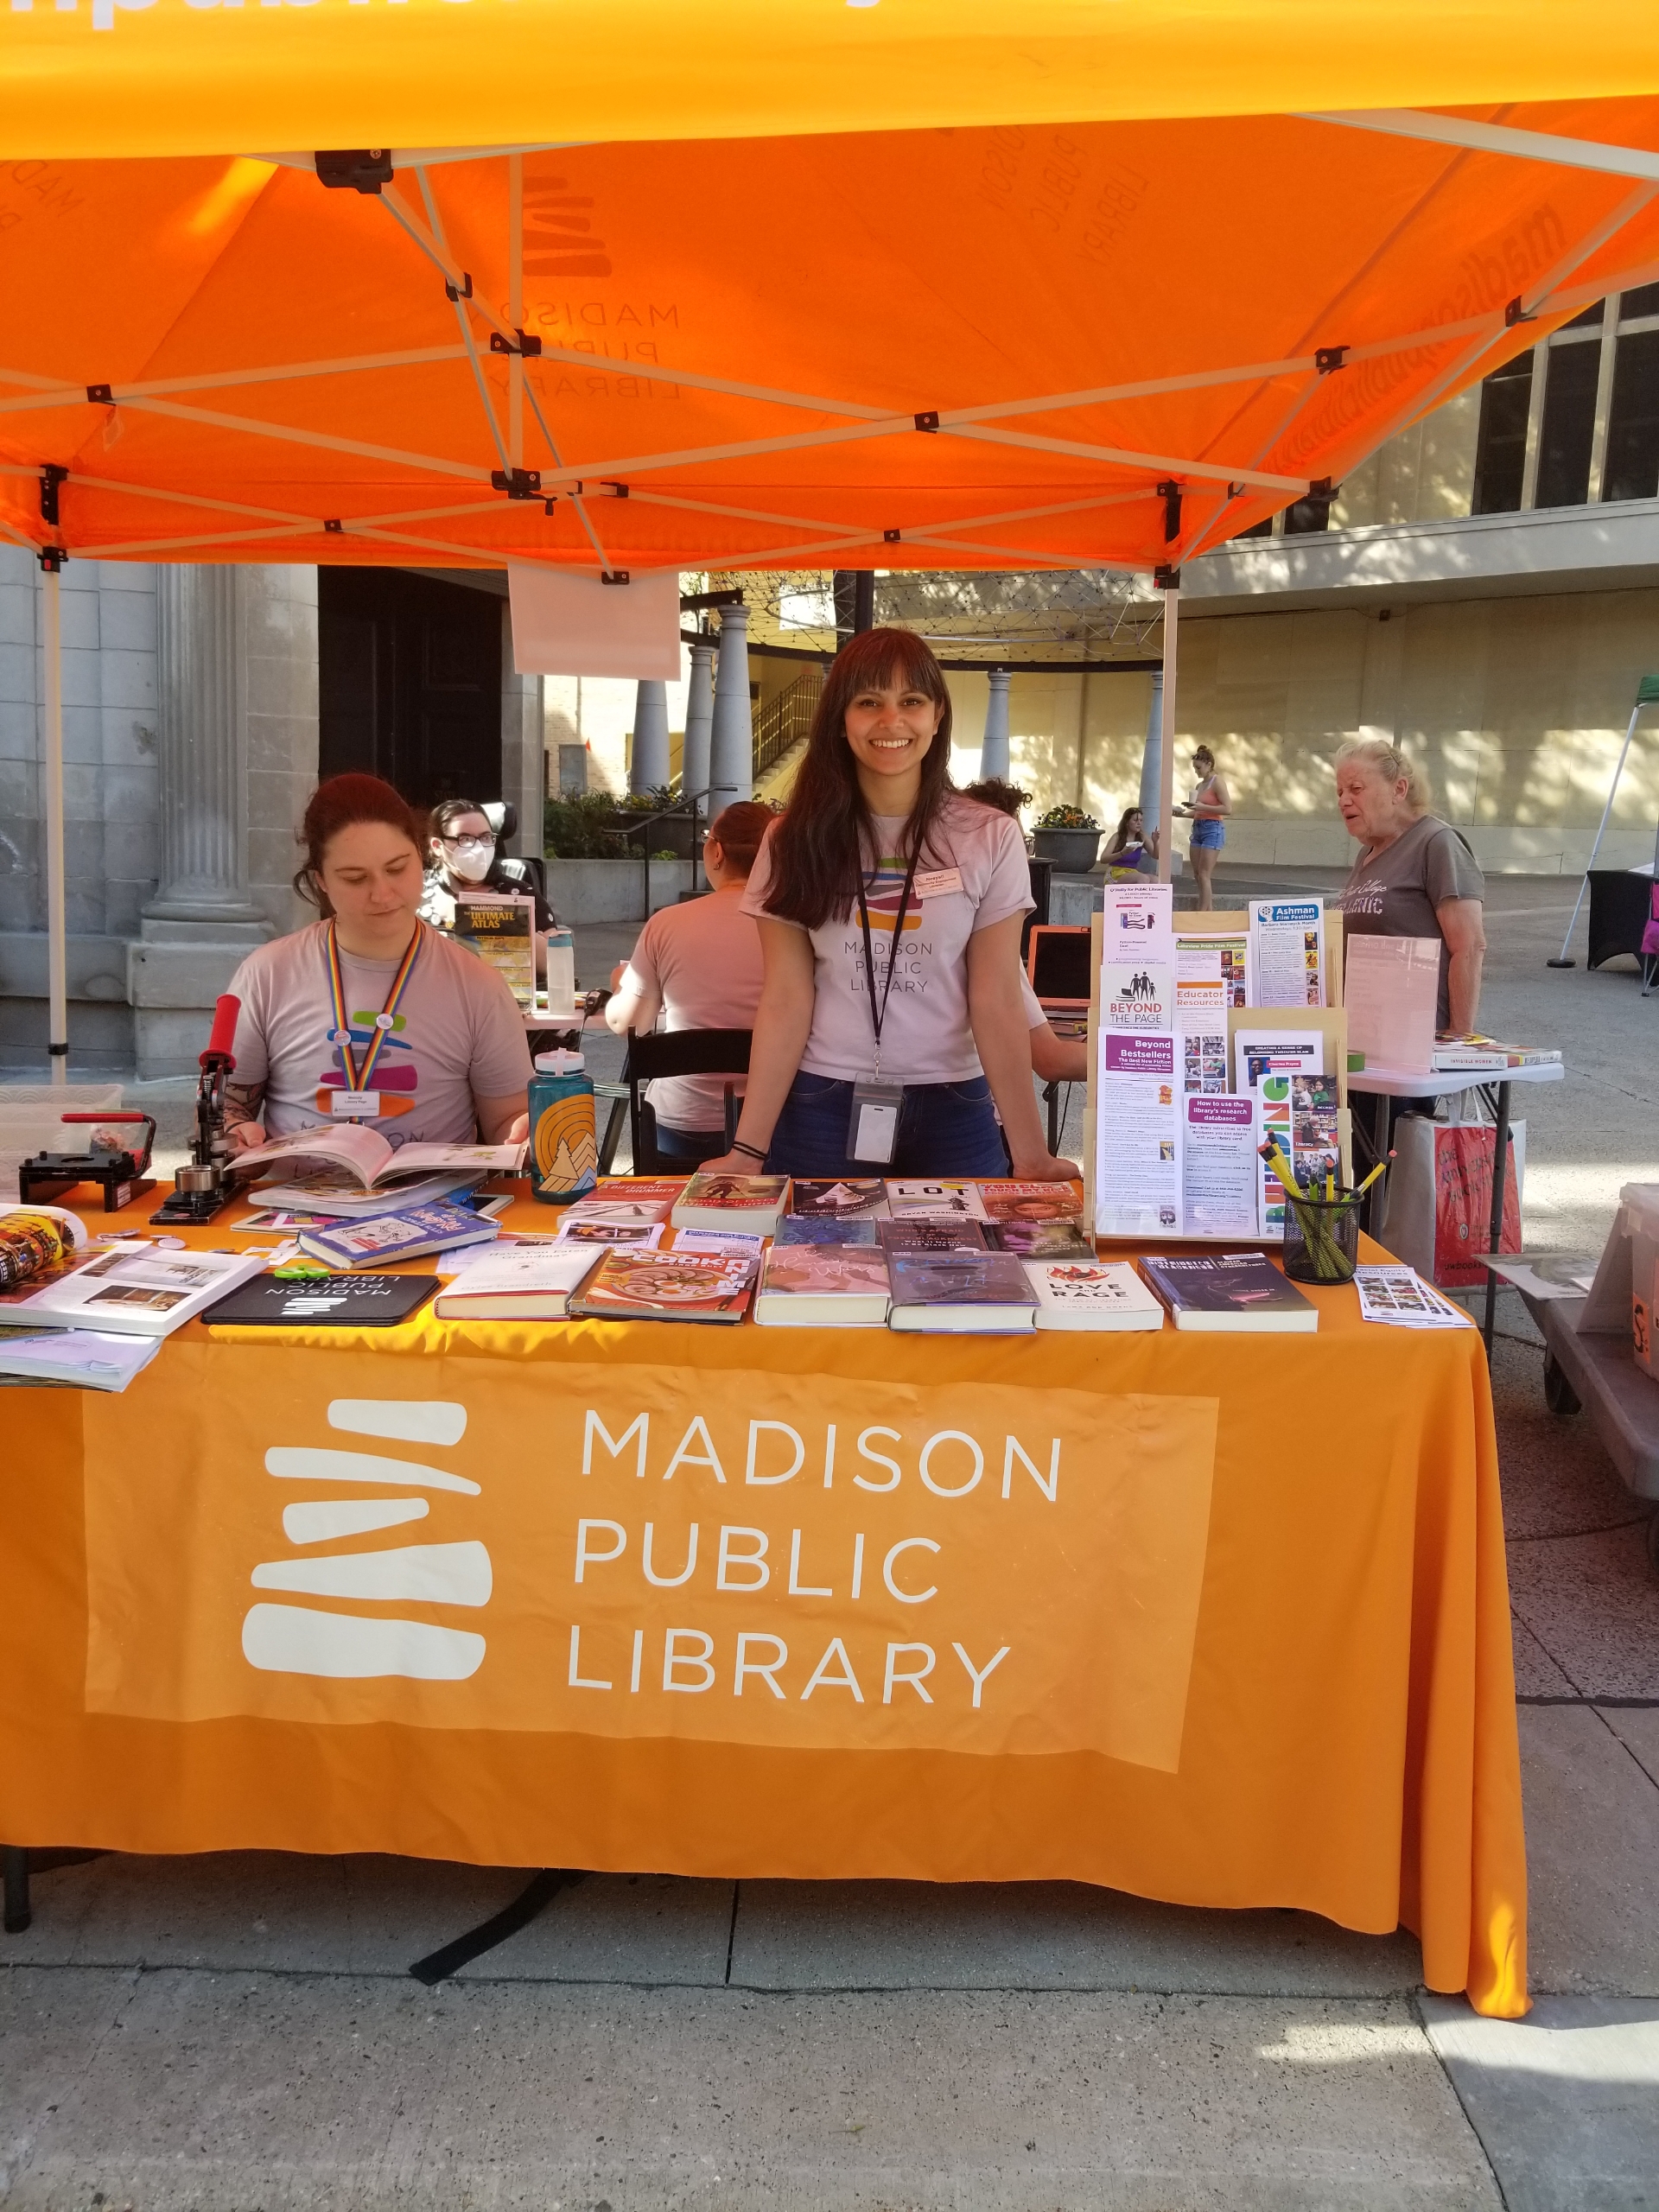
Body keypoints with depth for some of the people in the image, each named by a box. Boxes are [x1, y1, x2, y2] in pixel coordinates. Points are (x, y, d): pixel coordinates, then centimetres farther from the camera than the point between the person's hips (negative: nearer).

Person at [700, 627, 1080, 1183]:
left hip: (951, 1111, 0)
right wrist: (748, 1149, -12)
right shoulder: (797, 841, -1)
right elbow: (786, 1001, -5)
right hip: (821, 1108, 1)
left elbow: (997, 1004, -6)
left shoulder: (989, 839, -3)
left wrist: (1031, 1156, -12)